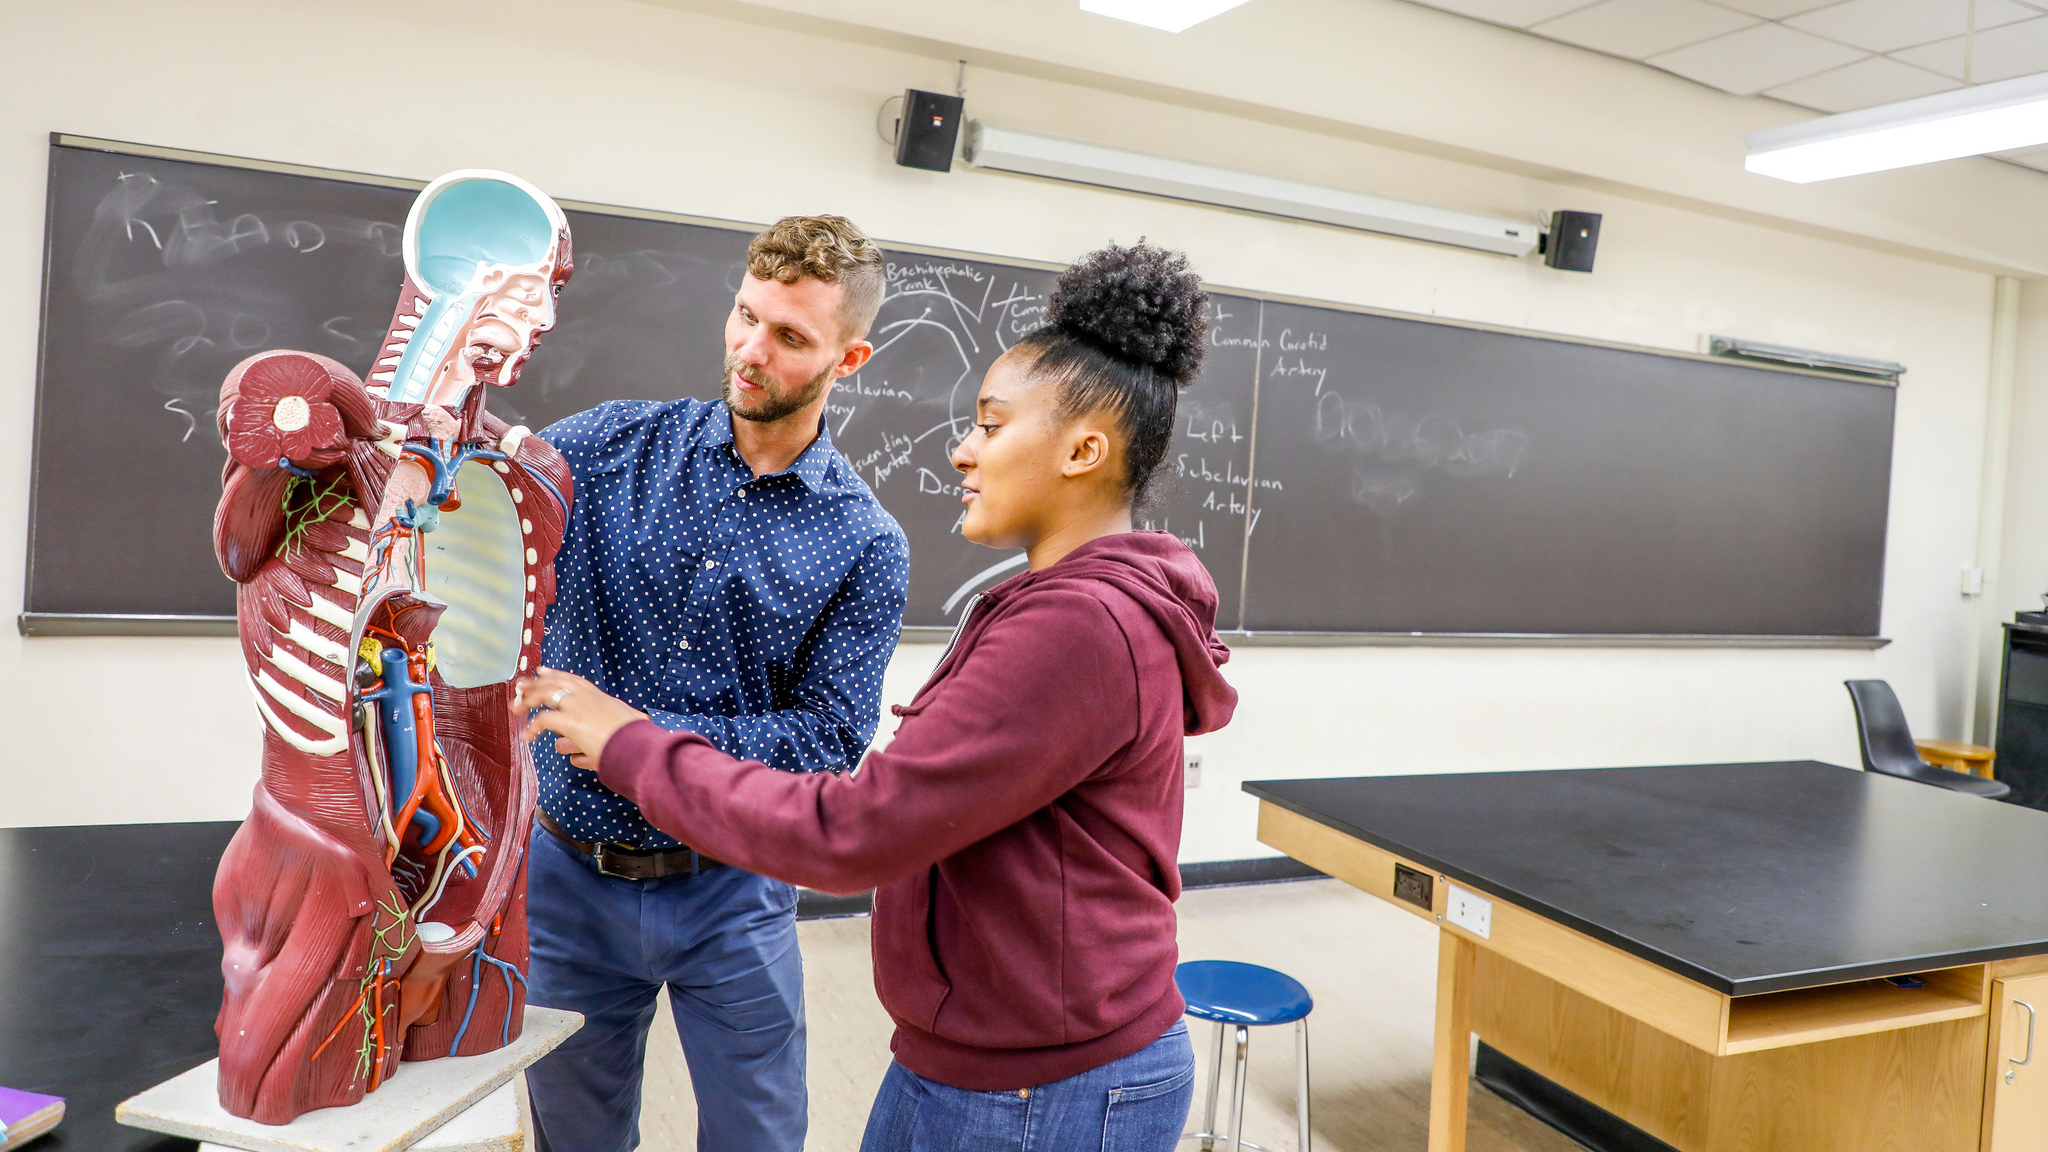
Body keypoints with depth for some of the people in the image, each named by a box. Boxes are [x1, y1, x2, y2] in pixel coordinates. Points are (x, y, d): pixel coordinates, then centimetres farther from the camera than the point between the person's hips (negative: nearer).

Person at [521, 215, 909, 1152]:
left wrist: (644, 732, -22)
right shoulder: (614, 445, -2)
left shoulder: (865, 546, -8)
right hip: (570, 876, 2)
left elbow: (831, 738, -12)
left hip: (728, 894, -1)